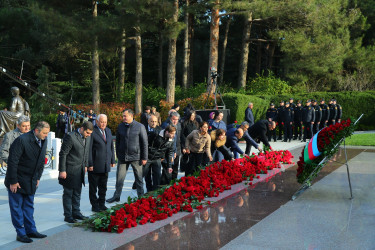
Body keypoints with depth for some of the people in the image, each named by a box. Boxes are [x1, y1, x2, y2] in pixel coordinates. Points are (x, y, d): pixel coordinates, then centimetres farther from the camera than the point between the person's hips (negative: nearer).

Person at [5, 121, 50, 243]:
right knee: (16, 207, 2)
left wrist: (38, 178, 11)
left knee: (29, 206, 14)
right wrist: (13, 181, -18)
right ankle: (21, 234, 9)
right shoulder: (22, 140, -22)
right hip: (17, 180, -7)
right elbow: (12, 161, -20)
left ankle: (31, 230, 21)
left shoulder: (43, 141, 1)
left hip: (30, 181, 7)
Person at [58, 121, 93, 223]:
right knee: (68, 193, 3)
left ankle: (76, 212, 26)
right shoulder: (70, 137, -17)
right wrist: (62, 170, -16)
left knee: (77, 193, 15)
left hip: (80, 170, 7)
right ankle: (68, 216, 11)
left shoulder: (88, 137, 6)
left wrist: (85, 165, 17)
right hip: (70, 170, -7)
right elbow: (63, 154, -15)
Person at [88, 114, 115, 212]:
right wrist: (89, 164, -15)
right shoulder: (92, 132, -11)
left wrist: (112, 160, 13)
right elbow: (88, 149, -13)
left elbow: (111, 146, 18)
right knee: (93, 187, 4)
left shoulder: (108, 131, 12)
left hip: (106, 165, 6)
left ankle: (102, 204, 24)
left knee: (103, 186, 14)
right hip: (95, 165, -6)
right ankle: (94, 205, 13)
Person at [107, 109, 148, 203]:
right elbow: (117, 141, 13)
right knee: (119, 177, 6)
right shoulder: (120, 126, 5)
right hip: (122, 157, 3)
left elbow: (144, 143, -4)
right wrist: (118, 154, 10)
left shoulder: (140, 127, -6)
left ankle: (141, 197, 18)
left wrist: (144, 157, -6)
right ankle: (116, 196, 19)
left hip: (136, 157, -3)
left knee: (139, 178, 6)